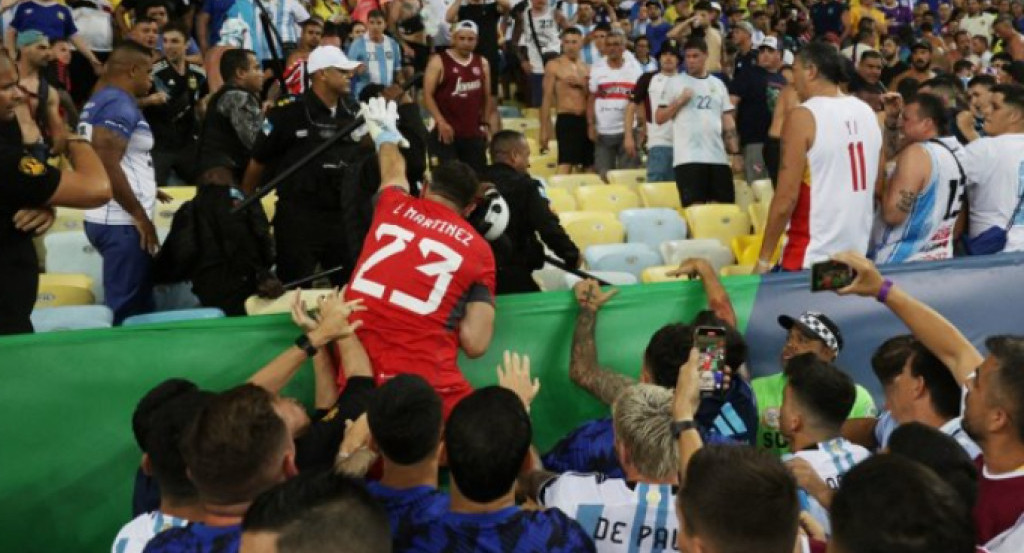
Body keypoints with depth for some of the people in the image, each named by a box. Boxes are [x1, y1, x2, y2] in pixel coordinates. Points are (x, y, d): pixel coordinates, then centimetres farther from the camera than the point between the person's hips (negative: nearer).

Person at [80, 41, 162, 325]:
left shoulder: (98, 100, 16)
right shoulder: (121, 104, -14)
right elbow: (106, 166, -24)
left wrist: (144, 188, 24)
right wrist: (139, 214, -18)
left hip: (106, 218, 10)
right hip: (122, 222, -10)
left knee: (135, 303, 18)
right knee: (128, 309, -4)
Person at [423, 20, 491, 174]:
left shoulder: (482, 63, 11)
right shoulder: (439, 62, -5)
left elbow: (486, 96, 18)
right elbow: (427, 95, -9)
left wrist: (485, 123, 10)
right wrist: (441, 122, -18)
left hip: (474, 133, 5)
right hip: (447, 131, -5)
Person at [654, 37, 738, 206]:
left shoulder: (718, 84, 15)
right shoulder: (675, 83, 3)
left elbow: (728, 121, 14)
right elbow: (659, 118, 0)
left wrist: (735, 153, 2)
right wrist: (679, 101, -12)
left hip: (718, 156, 4)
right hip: (688, 157, -4)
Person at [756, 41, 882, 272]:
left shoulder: (802, 117, -12)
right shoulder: (867, 112, 8)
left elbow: (786, 197, -15)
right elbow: (878, 188, 14)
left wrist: (764, 259, -9)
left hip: (813, 258, -7)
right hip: (859, 253, 7)